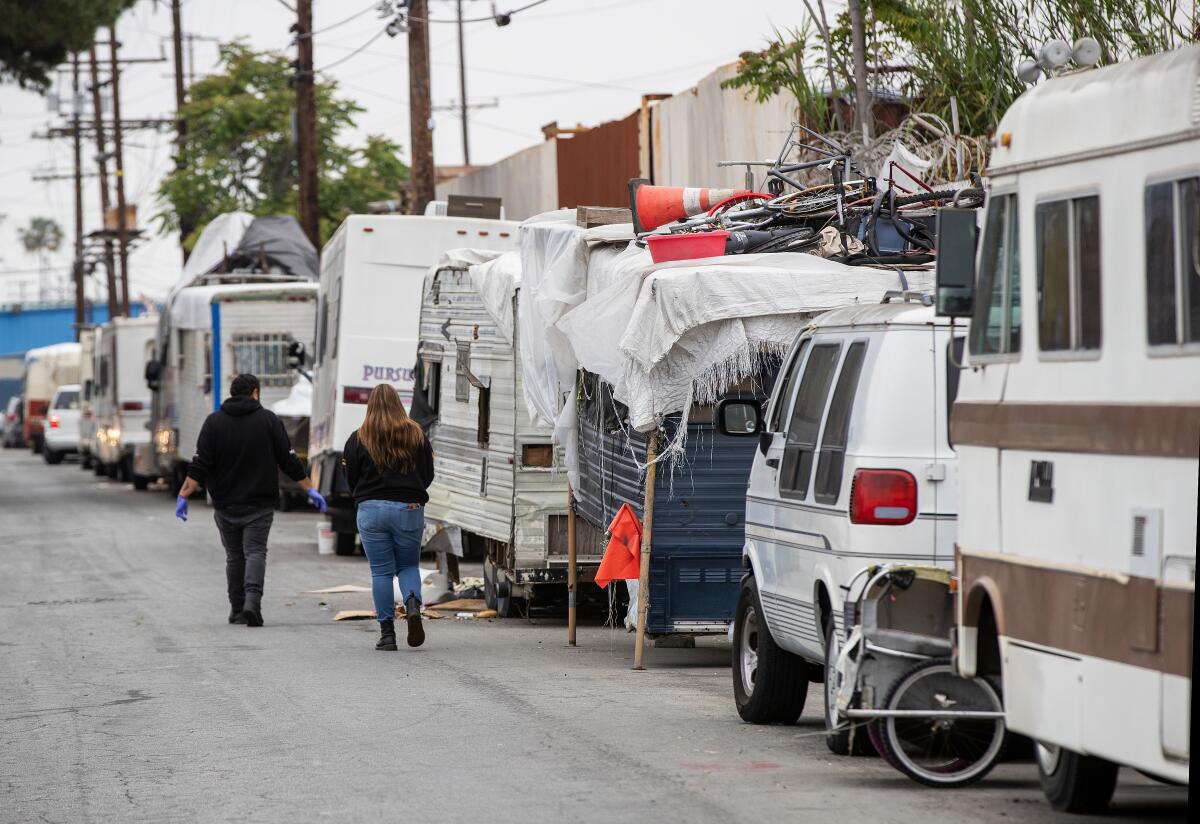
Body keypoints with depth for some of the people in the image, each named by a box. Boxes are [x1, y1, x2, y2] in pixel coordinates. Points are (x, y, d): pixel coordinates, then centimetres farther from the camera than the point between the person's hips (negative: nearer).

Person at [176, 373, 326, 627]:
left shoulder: (214, 422, 1)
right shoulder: (268, 420, -1)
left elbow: (199, 466, -6)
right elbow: (290, 462, 0)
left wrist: (183, 495, -4)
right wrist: (310, 490, 7)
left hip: (226, 505, 1)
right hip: (259, 505, -1)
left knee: (234, 556, 13)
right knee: (255, 552, -3)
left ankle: (237, 610, 17)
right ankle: (252, 600, -25)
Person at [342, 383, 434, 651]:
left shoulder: (358, 439, -1)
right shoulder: (416, 435, 2)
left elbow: (351, 479, 4)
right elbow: (428, 475, 8)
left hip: (371, 509, -1)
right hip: (409, 509, 1)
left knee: (381, 571, 5)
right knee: (408, 565, 15)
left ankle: (387, 632, 2)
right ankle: (413, 604, -15)